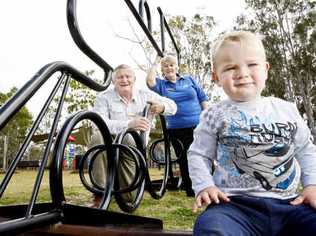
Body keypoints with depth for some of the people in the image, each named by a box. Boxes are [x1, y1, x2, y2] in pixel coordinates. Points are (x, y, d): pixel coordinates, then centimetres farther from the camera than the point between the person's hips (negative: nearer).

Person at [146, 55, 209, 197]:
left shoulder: (189, 79, 11)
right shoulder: (161, 84, 7)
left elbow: (202, 98, 10)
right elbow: (149, 80, -15)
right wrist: (156, 62, -3)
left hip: (198, 126, 1)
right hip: (177, 130, -1)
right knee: (185, 162, 8)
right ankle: (190, 191, 22)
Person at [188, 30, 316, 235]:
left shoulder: (286, 110, 9)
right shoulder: (215, 115, 0)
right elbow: (198, 155, 5)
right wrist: (204, 186, -9)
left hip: (288, 203, 4)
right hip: (235, 204, -3)